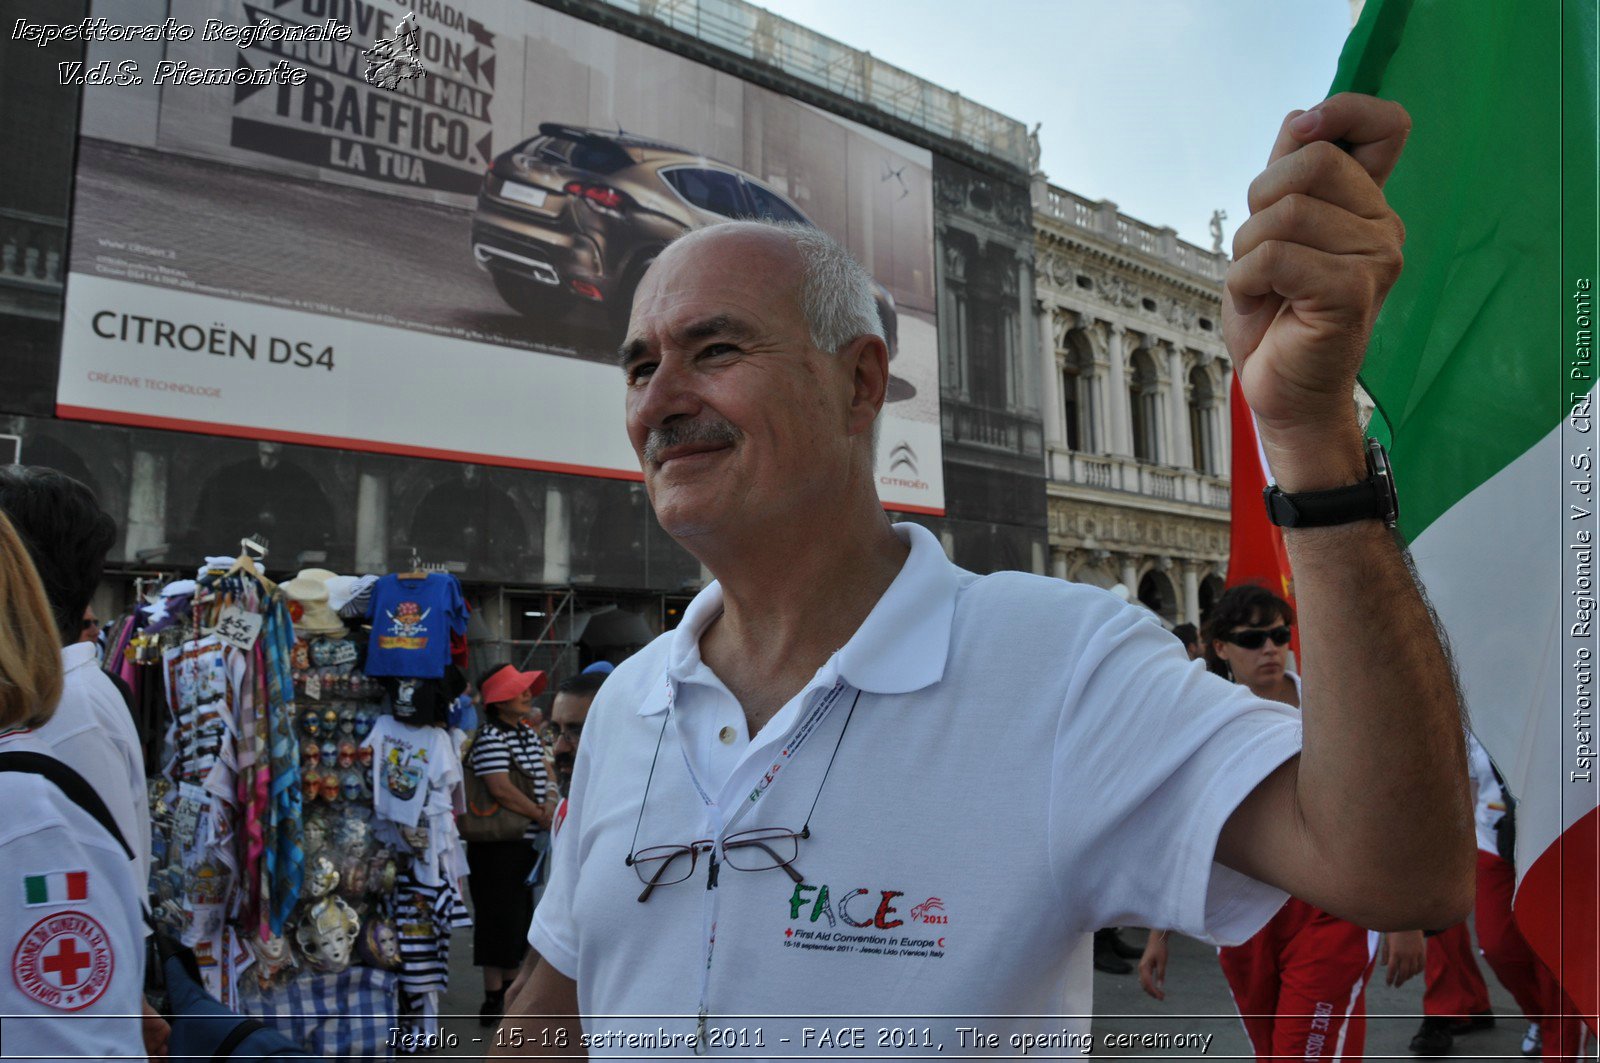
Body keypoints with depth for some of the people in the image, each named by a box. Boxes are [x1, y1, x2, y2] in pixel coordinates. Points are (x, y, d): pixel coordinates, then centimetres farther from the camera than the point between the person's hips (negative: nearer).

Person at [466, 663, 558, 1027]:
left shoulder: (528, 732, 13)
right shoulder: (491, 737, -17)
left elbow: (542, 772, 21)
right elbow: (501, 789, -24)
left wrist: (552, 800, 2)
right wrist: (540, 815, -15)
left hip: (527, 842, 9)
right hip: (497, 845, -9)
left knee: (520, 915, 17)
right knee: (499, 917, -3)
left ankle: (510, 987, 32)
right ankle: (493, 997, 8)